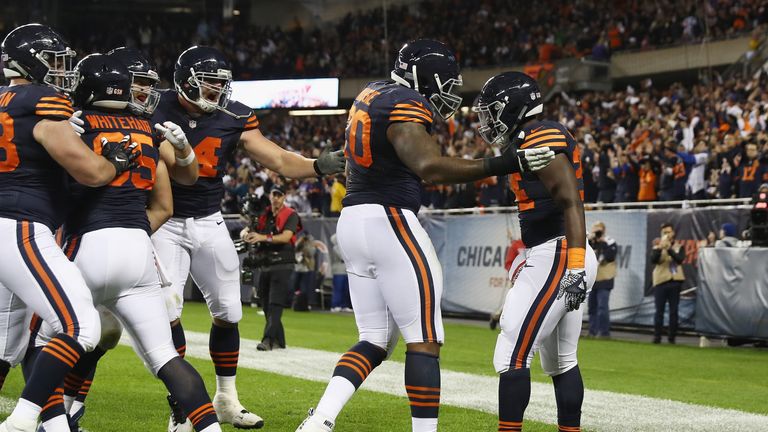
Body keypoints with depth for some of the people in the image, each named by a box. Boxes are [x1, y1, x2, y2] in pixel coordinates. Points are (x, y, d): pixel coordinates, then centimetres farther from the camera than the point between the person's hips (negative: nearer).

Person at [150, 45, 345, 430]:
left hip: (209, 224, 4)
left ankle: (227, 400, 26)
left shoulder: (232, 119, -3)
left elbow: (279, 161, -6)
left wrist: (320, 165, -23)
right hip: (164, 223, -4)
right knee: (167, 312, -13)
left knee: (227, 313, 8)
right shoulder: (159, 110, -11)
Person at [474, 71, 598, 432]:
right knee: (560, 361, 15)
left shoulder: (541, 140, -14)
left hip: (556, 257, -11)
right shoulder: (532, 141, 16)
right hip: (548, 257, 11)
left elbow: (572, 203, -21)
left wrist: (576, 268, -27)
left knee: (511, 357, -11)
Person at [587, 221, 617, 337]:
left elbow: (610, 257, -19)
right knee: (592, 306, 11)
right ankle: (593, 331, 18)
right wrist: (589, 241, -13)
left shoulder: (610, 242, -5)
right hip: (591, 280, 6)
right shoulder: (590, 242, 10)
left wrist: (603, 243, -18)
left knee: (602, 307, -12)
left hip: (604, 281, -6)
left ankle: (604, 331, -10)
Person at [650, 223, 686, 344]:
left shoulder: (679, 247, 8)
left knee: (674, 310, 1)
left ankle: (672, 336, 5)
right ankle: (657, 336, 0)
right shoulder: (657, 247, 8)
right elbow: (653, 260, -9)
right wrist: (660, 247, -21)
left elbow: (680, 259, -10)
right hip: (661, 281, 0)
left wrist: (669, 249, -20)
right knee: (659, 310, -2)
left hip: (675, 281, 0)